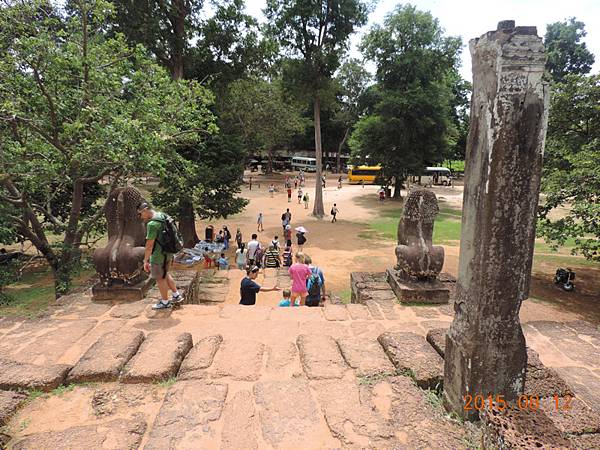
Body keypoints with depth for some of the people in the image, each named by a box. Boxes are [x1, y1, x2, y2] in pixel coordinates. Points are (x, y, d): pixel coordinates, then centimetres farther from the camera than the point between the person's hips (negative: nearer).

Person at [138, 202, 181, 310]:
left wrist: (146, 261, -17)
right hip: (168, 252, 9)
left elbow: (149, 245, -24)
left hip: (159, 256, -9)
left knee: (160, 278, 8)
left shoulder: (152, 224, -25)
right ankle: (176, 295, 34)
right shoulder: (162, 215, 4)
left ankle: (165, 302, 22)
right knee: (165, 275, 24)